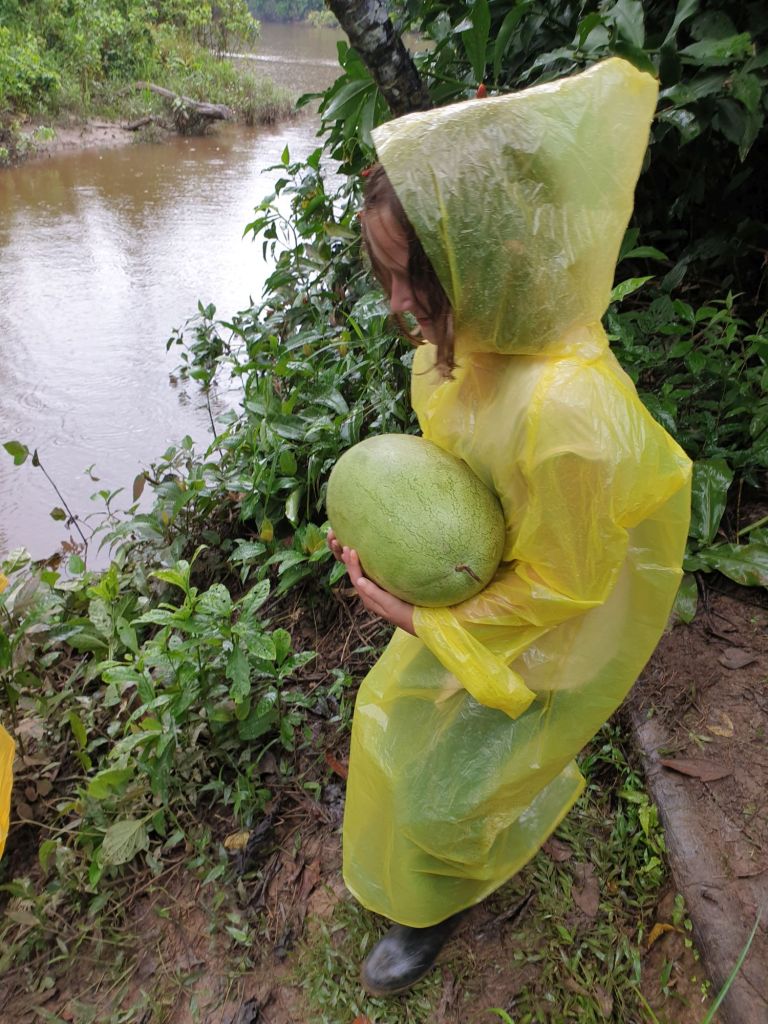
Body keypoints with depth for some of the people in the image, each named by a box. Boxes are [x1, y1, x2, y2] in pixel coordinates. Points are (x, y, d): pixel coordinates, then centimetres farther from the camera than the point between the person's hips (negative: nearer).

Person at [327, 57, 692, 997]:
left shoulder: (567, 409, -41)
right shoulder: (470, 330, -17)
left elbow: (560, 588, -25)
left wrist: (424, 619, -15)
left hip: (560, 629, -7)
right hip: (486, 572, 7)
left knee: (447, 784, 13)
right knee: (396, 709, 24)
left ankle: (435, 906, 50)